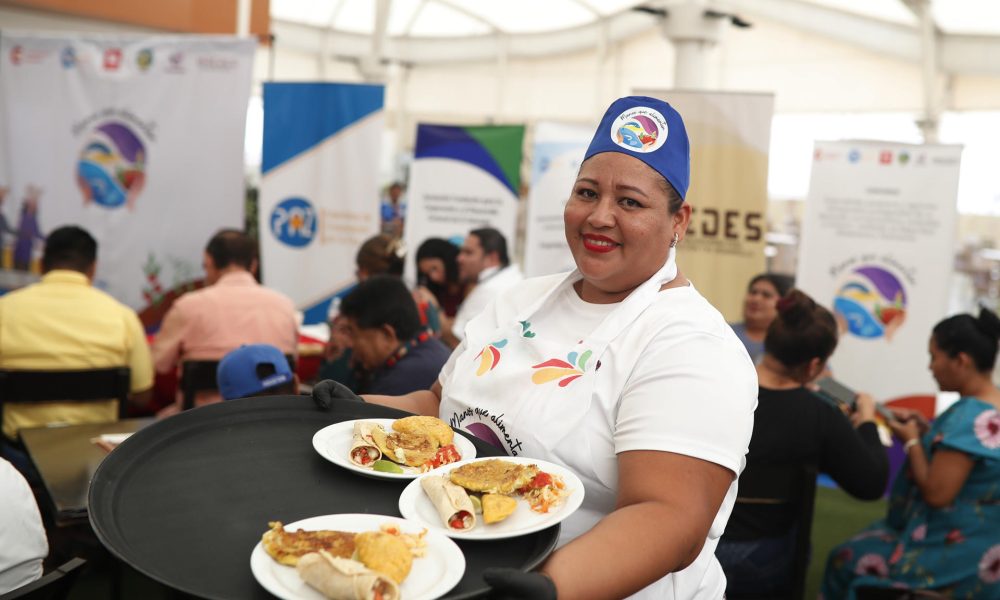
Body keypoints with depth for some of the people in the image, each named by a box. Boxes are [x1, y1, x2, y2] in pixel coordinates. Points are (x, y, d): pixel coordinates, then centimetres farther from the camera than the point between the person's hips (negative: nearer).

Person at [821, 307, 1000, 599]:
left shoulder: (971, 416, -28)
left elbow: (936, 493, -27)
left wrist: (912, 441, -14)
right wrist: (926, 431, 4)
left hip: (956, 557, -10)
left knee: (844, 562, 3)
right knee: (870, 536, 26)